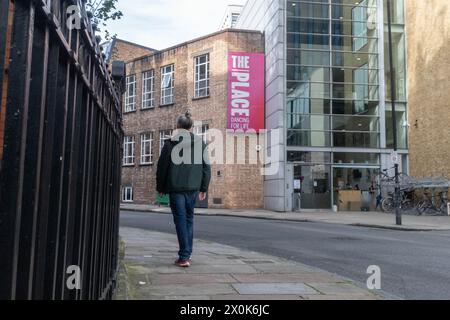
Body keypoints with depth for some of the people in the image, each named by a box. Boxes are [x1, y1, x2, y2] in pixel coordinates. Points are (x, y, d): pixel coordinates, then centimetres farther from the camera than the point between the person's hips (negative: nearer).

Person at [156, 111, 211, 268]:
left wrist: (161, 187, 9)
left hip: (176, 187, -3)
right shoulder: (200, 143, 8)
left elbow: (162, 167, -1)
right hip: (193, 187, 3)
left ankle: (184, 257, -3)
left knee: (180, 219, -1)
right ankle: (188, 252, 23)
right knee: (189, 218, 17)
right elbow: (206, 167, 9)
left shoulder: (170, 143, -2)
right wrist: (204, 188, 14)